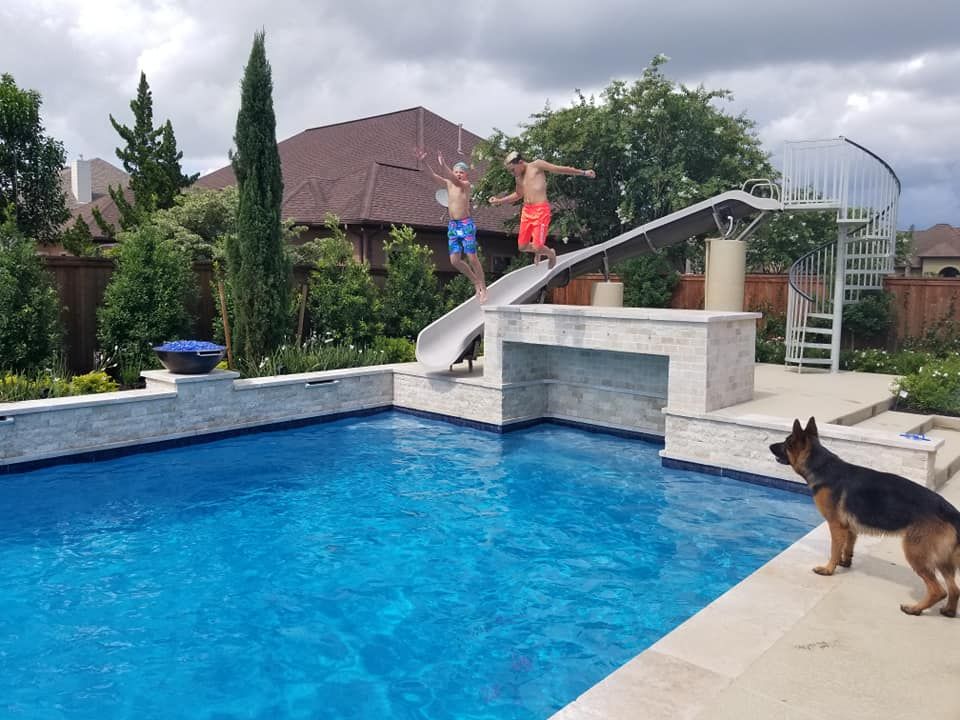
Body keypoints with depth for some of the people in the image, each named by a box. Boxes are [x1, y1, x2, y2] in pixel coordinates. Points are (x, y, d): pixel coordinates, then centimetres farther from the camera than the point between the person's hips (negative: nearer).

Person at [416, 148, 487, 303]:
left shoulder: (466, 184, -3)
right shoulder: (448, 183, 12)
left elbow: (456, 180, -24)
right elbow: (434, 175, 0)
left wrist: (443, 165, -36)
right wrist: (424, 162, -16)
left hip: (466, 224, -6)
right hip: (452, 226, 6)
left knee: (472, 258, -7)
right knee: (455, 260, 2)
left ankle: (483, 288, 4)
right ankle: (475, 282, 20)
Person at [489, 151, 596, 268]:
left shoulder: (537, 165, -1)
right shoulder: (519, 177, 17)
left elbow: (560, 169, -1)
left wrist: (583, 173, -1)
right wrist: (499, 201, 29)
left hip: (541, 210, -7)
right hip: (526, 210, 7)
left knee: (537, 247, -12)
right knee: (522, 247, 4)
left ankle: (551, 254, 22)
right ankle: (538, 251, 37)